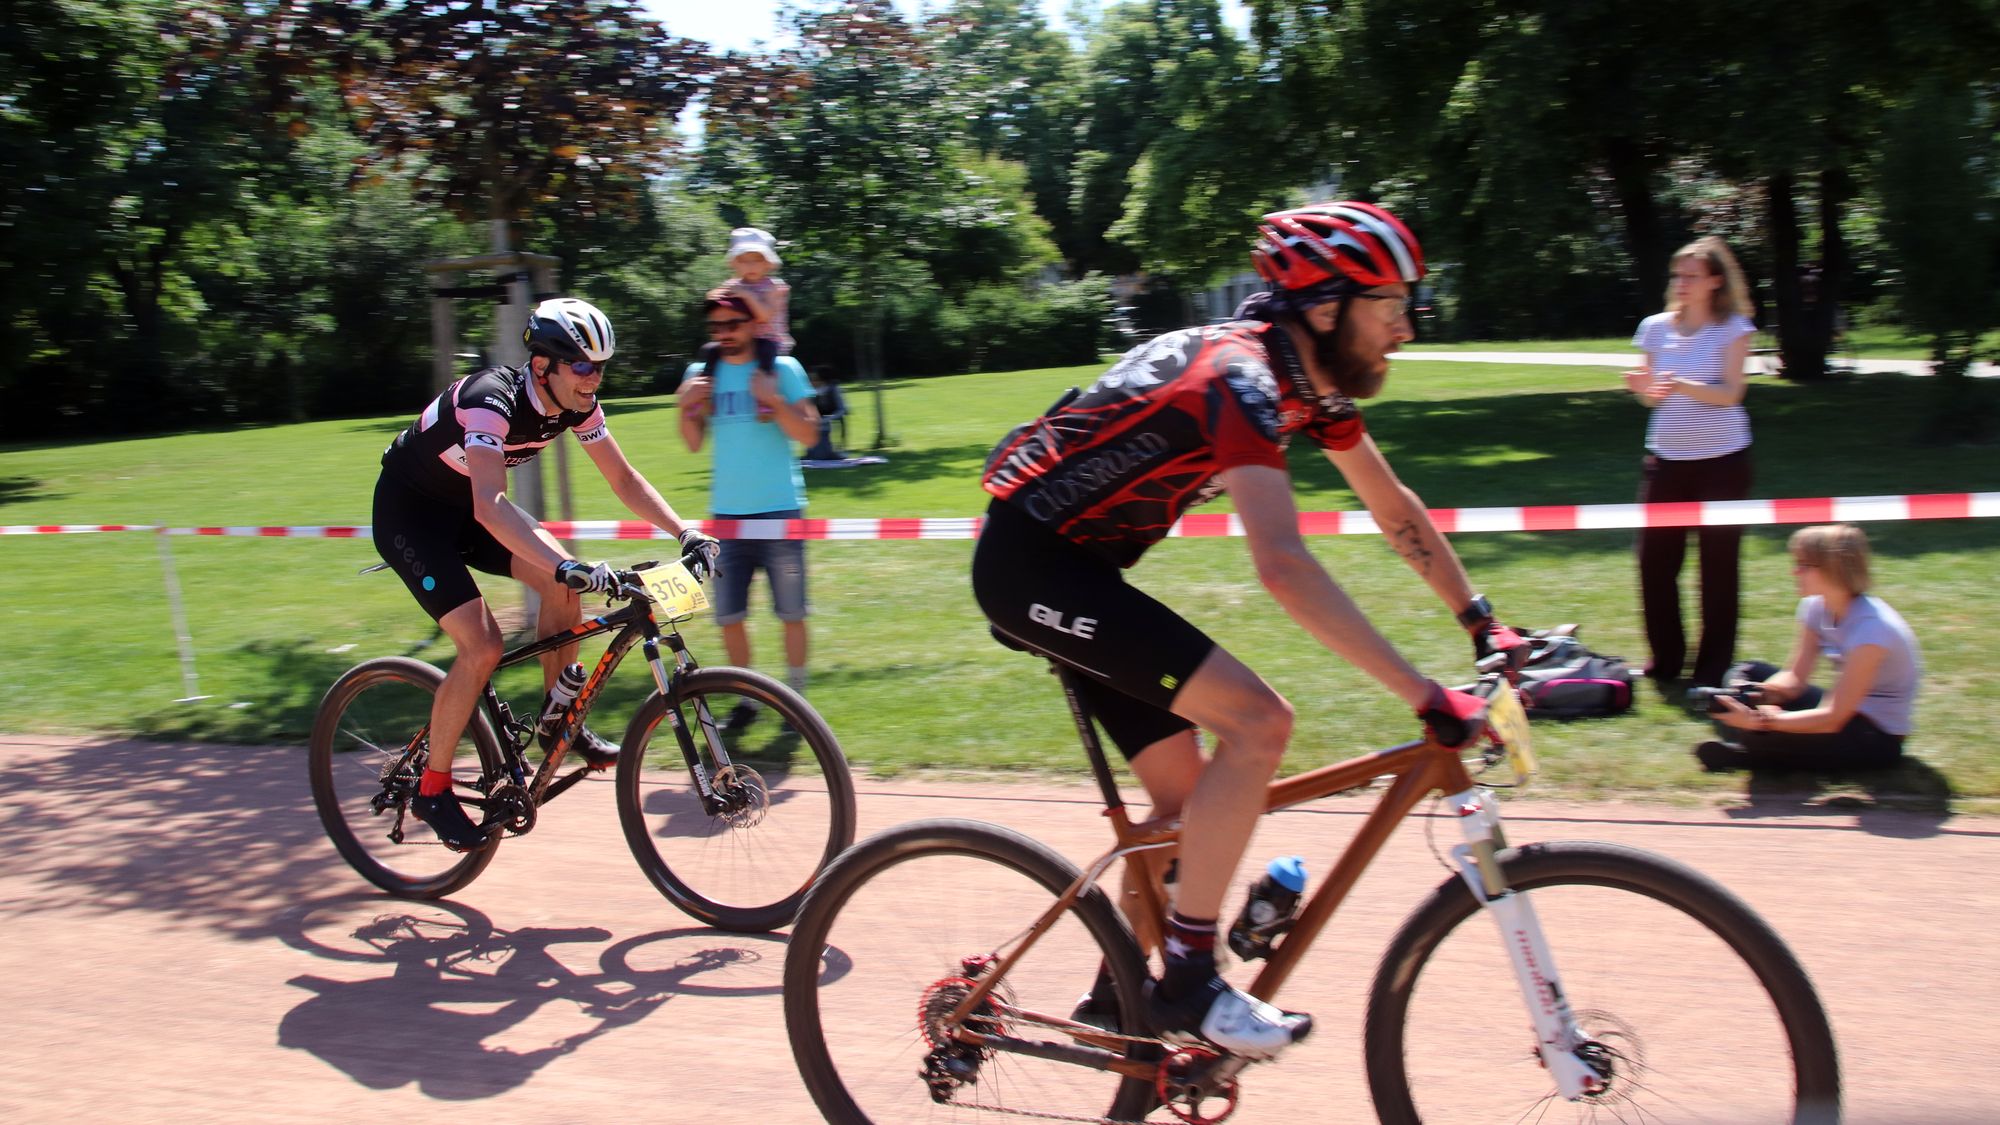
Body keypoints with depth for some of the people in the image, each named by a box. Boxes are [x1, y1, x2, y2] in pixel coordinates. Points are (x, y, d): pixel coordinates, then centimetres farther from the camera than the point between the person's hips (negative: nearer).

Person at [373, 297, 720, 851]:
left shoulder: (576, 404, -13)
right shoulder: (492, 399, -35)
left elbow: (624, 479, -4)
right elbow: (490, 505, -48)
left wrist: (685, 532, -18)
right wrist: (570, 566, -59)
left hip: (465, 507, 7)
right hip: (408, 514, -7)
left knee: (563, 582, -13)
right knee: (482, 648, -18)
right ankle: (432, 789, -1)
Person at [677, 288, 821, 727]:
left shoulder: (783, 369, -1)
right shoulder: (701, 373, 8)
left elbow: (808, 434, -7)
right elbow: (694, 443, 8)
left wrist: (773, 400, -20)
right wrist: (686, 407, -10)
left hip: (779, 510, -3)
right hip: (726, 513, 3)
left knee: (791, 613, 2)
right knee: (728, 616, 5)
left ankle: (796, 698, 15)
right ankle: (746, 699, 19)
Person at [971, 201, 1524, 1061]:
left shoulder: (1313, 379, 5)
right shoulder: (1242, 378, -25)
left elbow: (1395, 511, 16)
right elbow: (1284, 566, -37)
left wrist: (1486, 626, 13)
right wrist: (1428, 699, -36)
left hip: (1076, 565, 10)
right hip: (1031, 563, -10)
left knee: (1183, 791, 10)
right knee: (1257, 723, -18)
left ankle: (1119, 992, 27)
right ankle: (1188, 982, -7)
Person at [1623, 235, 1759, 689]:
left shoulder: (1733, 328, -3)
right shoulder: (1656, 327, 6)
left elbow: (1730, 393, -11)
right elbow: (1654, 397, 8)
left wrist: (1683, 386, -27)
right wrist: (1643, 387, -15)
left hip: (1721, 459, -3)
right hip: (1667, 457, 3)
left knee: (1718, 566, 1)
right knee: (1655, 561, 1)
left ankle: (1713, 667, 11)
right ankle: (1666, 660, 16)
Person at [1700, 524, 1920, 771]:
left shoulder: (1872, 630, -28)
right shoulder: (1816, 607, -5)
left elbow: (1833, 718, -29)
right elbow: (1795, 677, -2)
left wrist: (1762, 721, -37)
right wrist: (1756, 693, -24)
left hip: (1879, 738, -9)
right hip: (1845, 711, 9)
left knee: (1763, 735, -30)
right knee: (1747, 672, 3)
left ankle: (1752, 754, 3)